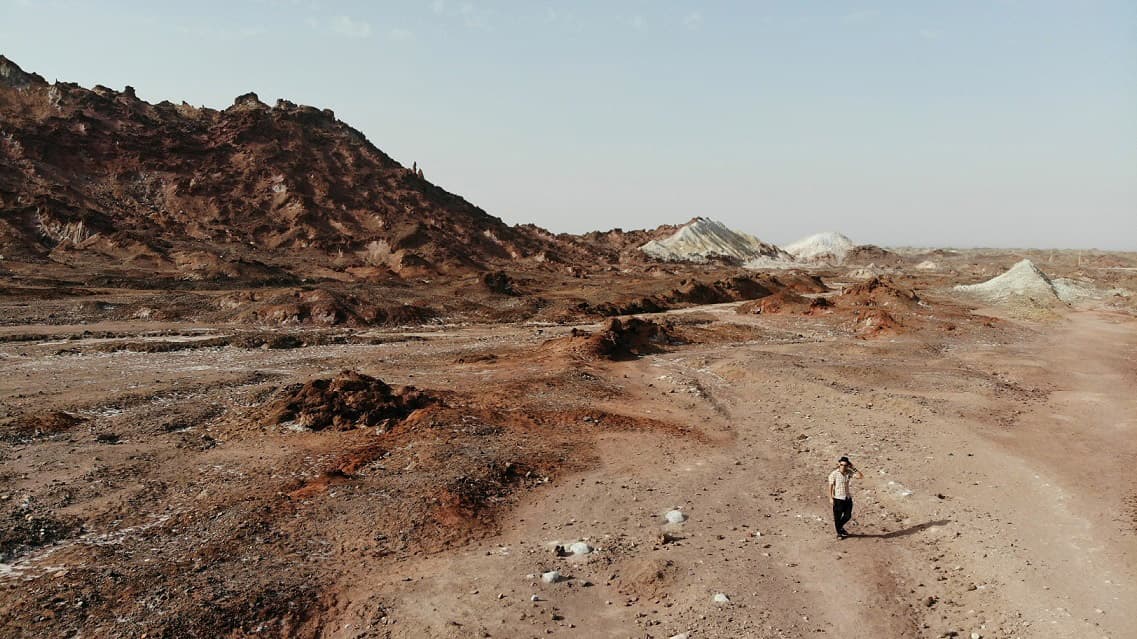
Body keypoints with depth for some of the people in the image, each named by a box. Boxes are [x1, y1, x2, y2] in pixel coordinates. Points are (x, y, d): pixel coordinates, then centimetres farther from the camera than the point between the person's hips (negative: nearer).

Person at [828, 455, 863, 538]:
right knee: (837, 517, 6)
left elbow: (860, 476, -8)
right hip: (838, 498, -4)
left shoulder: (849, 473, 0)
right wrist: (831, 498, -13)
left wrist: (853, 468, -12)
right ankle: (839, 533, 24)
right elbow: (831, 486, -10)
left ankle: (840, 527, 39)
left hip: (848, 498, 5)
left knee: (848, 516, 12)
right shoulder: (834, 474, -12)